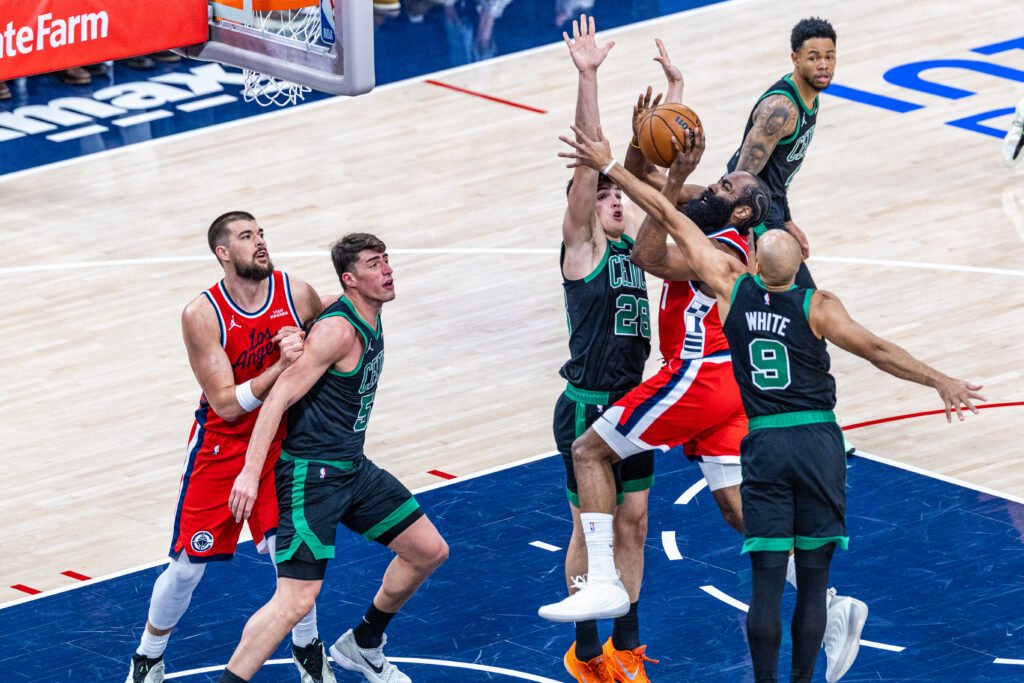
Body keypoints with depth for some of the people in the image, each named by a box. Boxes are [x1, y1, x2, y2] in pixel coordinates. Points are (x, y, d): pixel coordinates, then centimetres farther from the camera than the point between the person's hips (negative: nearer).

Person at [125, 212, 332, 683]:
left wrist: (305, 350, -18)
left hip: (280, 443, 1)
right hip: (221, 446, -1)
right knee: (187, 568, 3)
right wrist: (281, 366, -31)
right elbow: (226, 403, -20)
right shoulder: (202, 315, -19)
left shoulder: (298, 296, -11)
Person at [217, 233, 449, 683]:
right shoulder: (338, 330, -20)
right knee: (296, 599, -18)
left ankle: (361, 645, 35)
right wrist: (250, 472, -29)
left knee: (429, 551, 18)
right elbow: (280, 396, -23)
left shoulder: (370, 322, 7)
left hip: (353, 469, 9)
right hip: (312, 476, -9)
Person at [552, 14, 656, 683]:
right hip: (588, 407, -7)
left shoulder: (634, 246, 8)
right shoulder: (580, 249, -9)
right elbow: (588, 163, -20)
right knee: (592, 528, 3)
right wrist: (587, 78, -30)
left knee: (633, 523, 12)